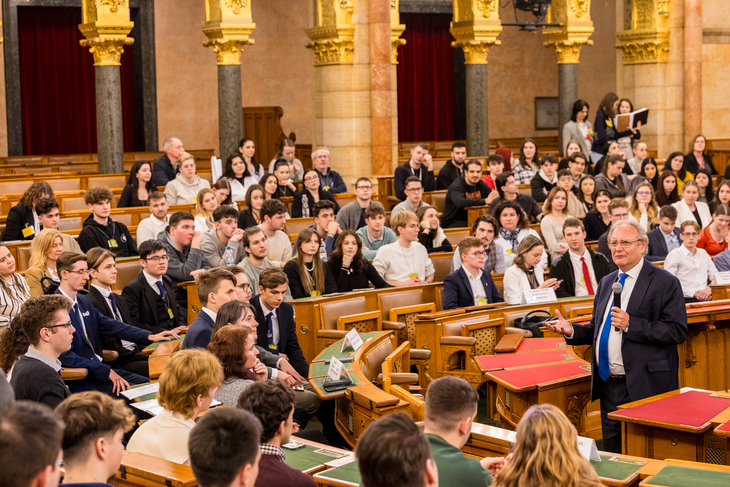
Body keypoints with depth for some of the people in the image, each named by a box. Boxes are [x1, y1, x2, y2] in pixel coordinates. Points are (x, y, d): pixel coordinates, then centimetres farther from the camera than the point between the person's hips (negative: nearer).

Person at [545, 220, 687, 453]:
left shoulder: (665, 283, -7)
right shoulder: (606, 283, 17)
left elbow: (678, 331, -15)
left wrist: (630, 324, -21)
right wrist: (571, 331, 2)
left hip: (644, 387, -7)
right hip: (609, 386, 7)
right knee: (611, 454, 13)